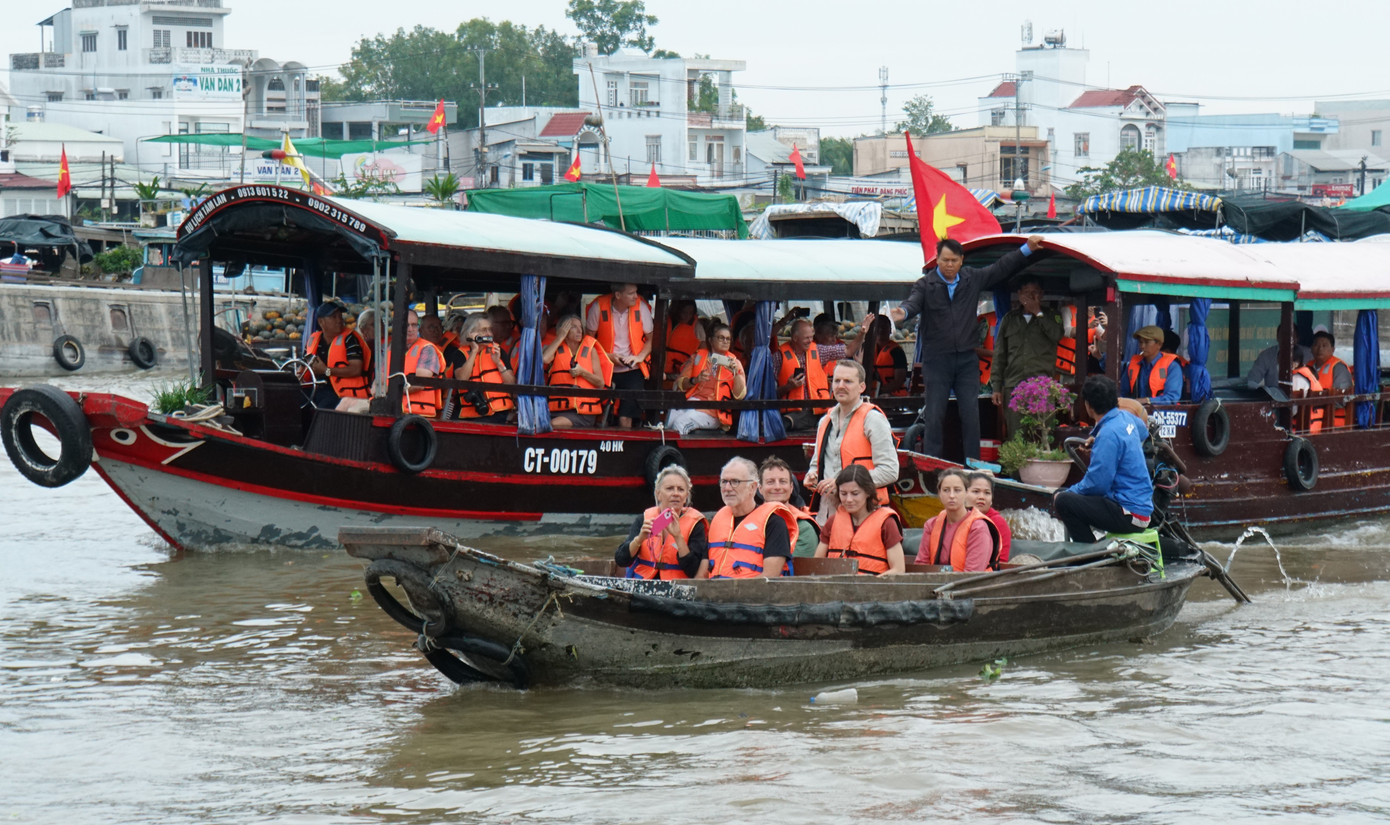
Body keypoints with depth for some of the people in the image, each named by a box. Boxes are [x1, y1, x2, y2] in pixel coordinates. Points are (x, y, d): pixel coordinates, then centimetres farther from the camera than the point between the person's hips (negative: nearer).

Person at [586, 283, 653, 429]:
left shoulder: (641, 307, -4)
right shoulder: (598, 307, -8)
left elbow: (651, 338, 6)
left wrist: (640, 357, -11)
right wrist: (608, 356, -12)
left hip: (632, 371, 0)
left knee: (625, 418, -14)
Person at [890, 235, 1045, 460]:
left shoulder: (973, 279, 8)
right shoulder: (925, 284, -2)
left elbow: (1002, 268, 18)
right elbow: (914, 302, -20)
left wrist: (1027, 248, 17)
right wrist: (903, 312, -44)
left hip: (967, 358, 3)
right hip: (936, 359, -2)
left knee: (971, 414, 1)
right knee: (934, 414, -2)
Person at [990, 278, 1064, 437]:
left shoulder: (1050, 317, 14)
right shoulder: (1010, 319, 19)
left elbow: (1057, 335, -10)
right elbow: (999, 355, 18)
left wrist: (1038, 312, -1)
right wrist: (996, 387, 10)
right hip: (1013, 386, 2)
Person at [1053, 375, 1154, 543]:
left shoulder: (1109, 434, -21)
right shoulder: (1126, 417, 7)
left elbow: (1097, 484, -21)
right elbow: (1143, 431, 34)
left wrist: (1068, 492, -4)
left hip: (1130, 517, -10)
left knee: (1063, 500, -20)